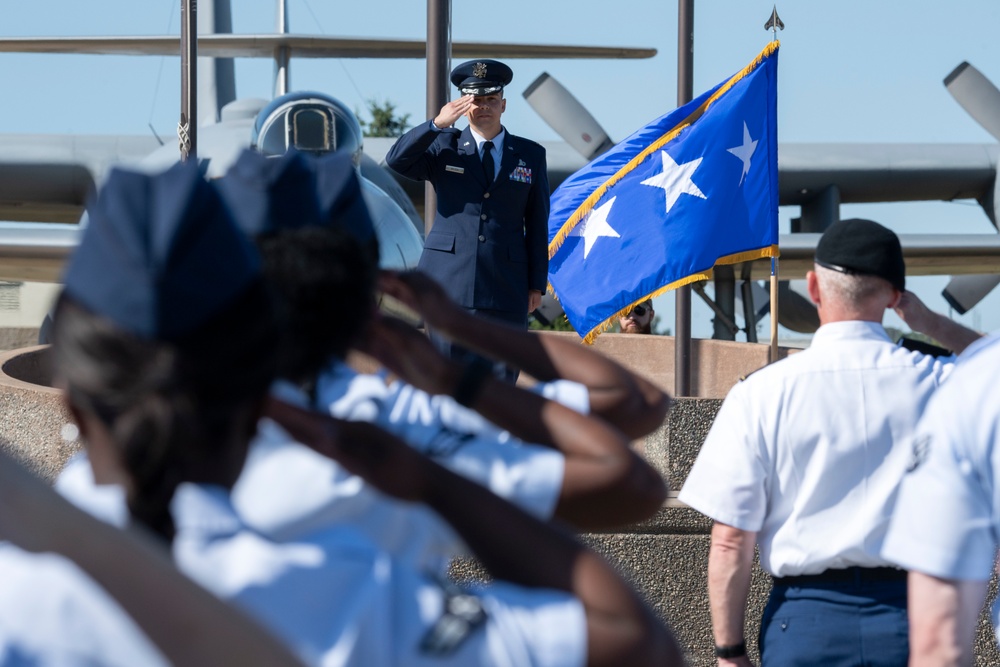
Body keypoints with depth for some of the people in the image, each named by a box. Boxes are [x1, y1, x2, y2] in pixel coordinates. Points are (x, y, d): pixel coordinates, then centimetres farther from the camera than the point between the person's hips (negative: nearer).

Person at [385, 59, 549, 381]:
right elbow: (396, 160, -8)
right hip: (448, 282, -1)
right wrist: (437, 124, -18)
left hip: (506, 286, 1)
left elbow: (537, 222, 10)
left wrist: (537, 283, 6)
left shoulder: (530, 155, 11)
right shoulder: (444, 147, 8)